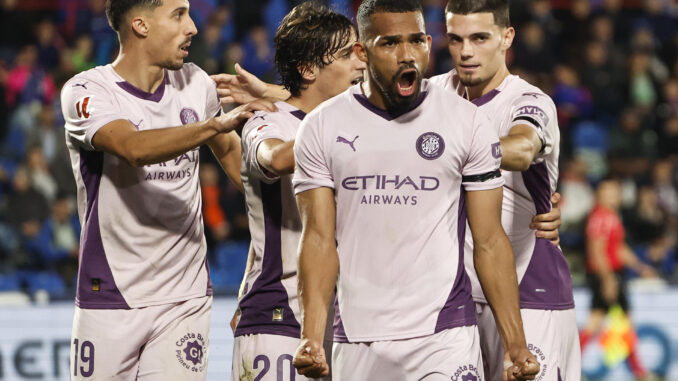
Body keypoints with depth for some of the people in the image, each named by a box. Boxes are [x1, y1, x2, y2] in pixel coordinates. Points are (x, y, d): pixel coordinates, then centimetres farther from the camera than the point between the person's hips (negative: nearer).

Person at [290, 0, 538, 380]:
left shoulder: (468, 123, 2)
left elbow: (490, 242, 3)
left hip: (445, 337, -1)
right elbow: (320, 238, 0)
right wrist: (312, 337, -13)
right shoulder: (322, 128, 4)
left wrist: (517, 345, -4)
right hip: (356, 344, 1)